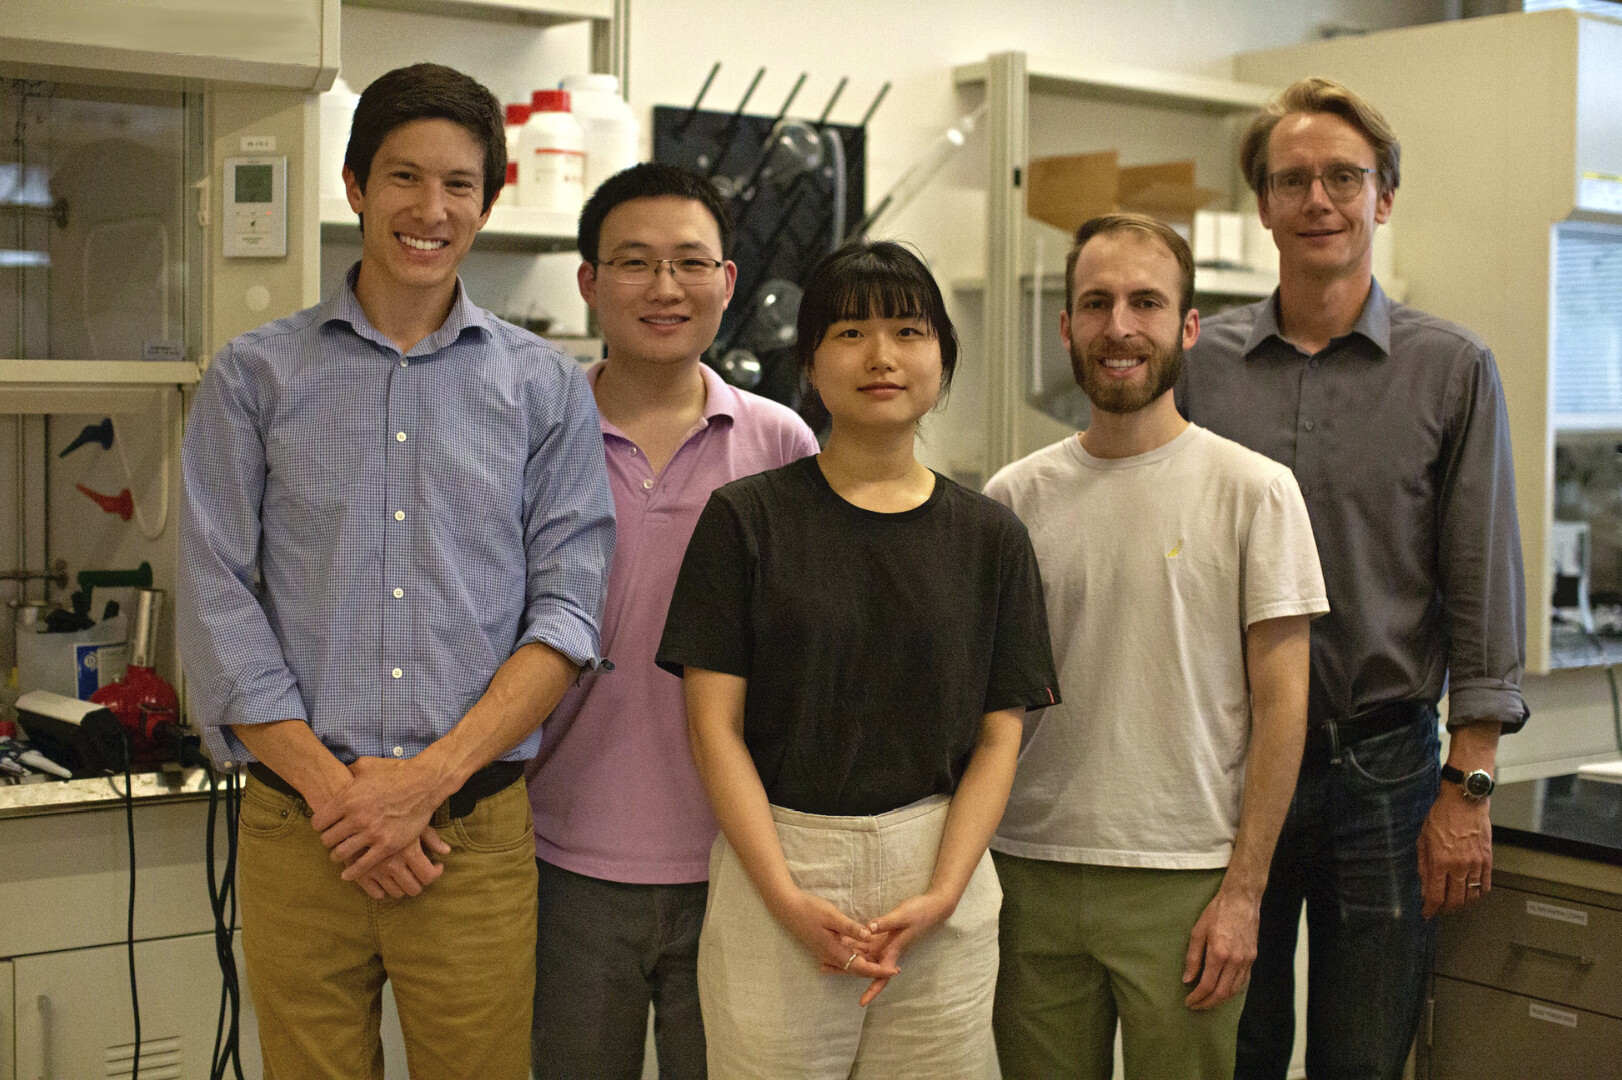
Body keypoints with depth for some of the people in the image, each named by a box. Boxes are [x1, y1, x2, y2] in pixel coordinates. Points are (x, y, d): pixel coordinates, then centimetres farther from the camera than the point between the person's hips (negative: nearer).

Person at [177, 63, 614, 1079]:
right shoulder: (256, 376, 6)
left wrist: (429, 777, -11)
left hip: (474, 831, 0)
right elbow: (219, 606, 0)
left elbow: (569, 606, 0)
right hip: (297, 829, 0)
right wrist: (329, 787, -10)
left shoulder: (546, 386, 7)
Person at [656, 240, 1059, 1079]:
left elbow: (998, 737, 4)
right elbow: (715, 725, -3)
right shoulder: (744, 519, 1)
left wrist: (942, 893, -10)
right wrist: (787, 897, -12)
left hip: (938, 866, 2)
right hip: (774, 872, -1)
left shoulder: (989, 537, 6)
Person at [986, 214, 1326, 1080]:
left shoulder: (1254, 489, -4)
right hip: (1029, 875, 3)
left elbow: (1280, 703, -4)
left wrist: (1243, 890, -8)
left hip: (1185, 881, -2)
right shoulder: (1014, 496, 5)